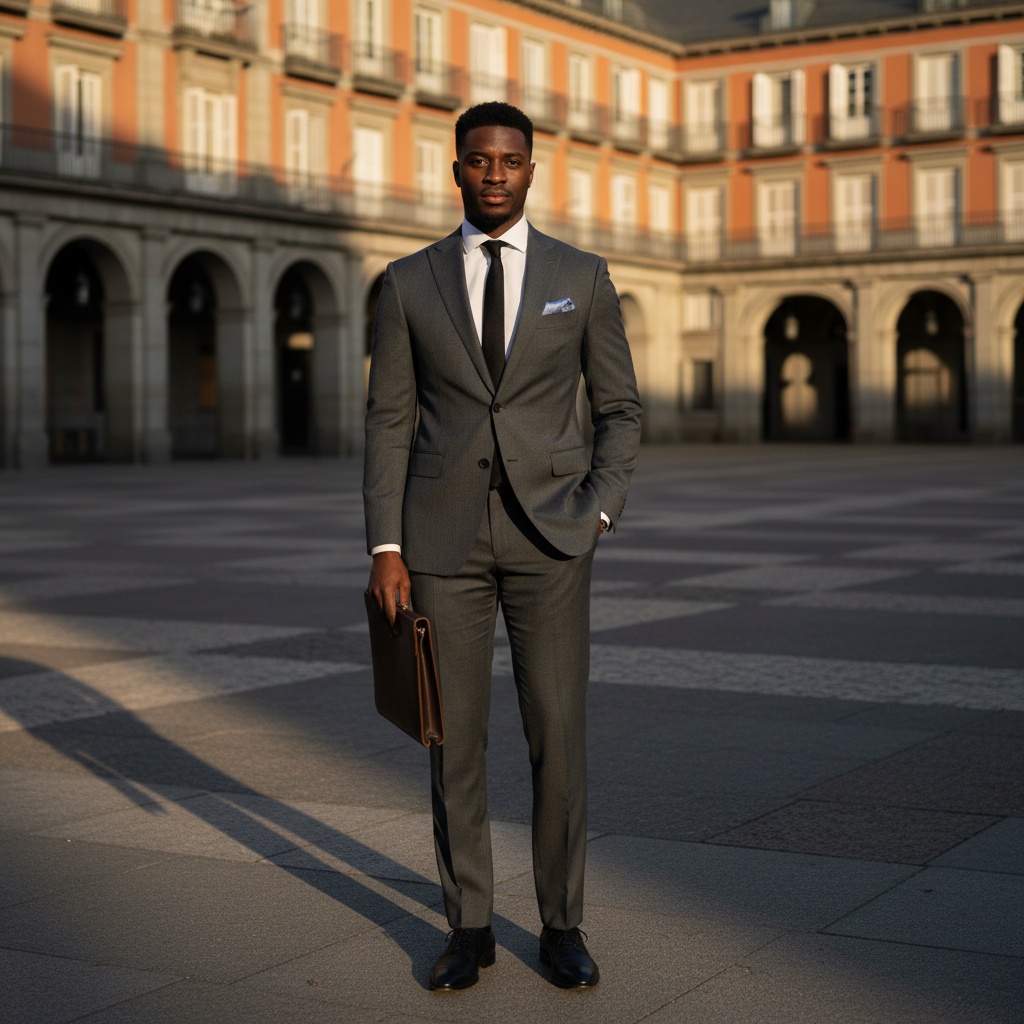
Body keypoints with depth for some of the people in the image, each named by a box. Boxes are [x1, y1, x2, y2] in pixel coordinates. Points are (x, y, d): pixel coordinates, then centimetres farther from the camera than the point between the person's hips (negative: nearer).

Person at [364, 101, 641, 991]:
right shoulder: (409, 282, 5)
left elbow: (621, 409, 8)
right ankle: (469, 926, 18)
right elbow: (390, 422, 3)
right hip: (443, 538, 1)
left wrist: (597, 516, -6)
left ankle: (563, 925, 15)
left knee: (559, 735, -1)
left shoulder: (582, 276, 4)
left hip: (548, 536, 0)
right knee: (455, 737, 5)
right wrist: (385, 548, -5)